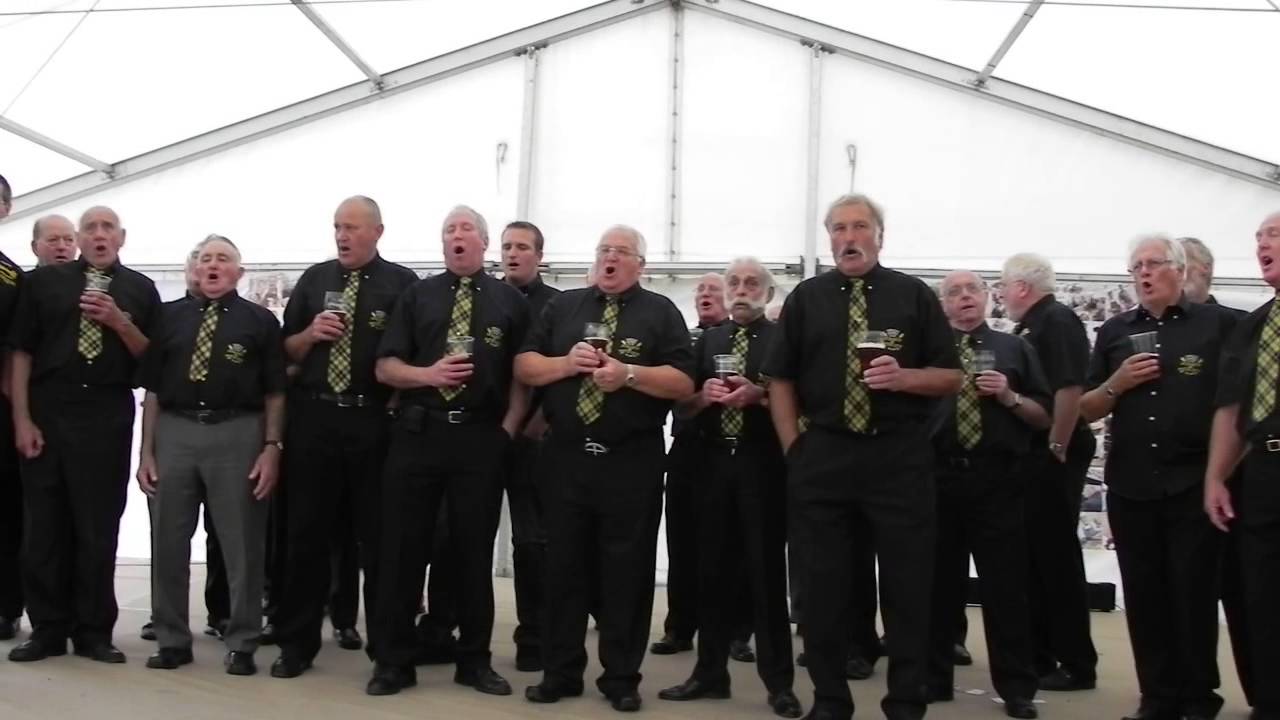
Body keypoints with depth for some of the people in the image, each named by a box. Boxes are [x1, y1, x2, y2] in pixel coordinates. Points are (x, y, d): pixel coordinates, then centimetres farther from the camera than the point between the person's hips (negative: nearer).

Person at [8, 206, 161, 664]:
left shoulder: (140, 290, 8)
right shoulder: (43, 281, 7)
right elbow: (22, 353, 3)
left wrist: (119, 322, -11)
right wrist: (22, 419, -5)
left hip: (108, 417, 0)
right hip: (47, 414, 0)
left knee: (99, 528, 3)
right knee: (43, 527, 5)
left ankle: (94, 631, 13)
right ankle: (47, 629, 15)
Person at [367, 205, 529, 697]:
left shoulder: (510, 301, 7)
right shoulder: (417, 295, 9)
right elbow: (385, 367, 5)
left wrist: (508, 429, -4)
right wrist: (428, 374, -12)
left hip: (482, 438, 0)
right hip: (417, 434, 1)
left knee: (475, 551, 8)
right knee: (402, 548, 4)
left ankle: (475, 661, 20)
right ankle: (394, 661, 15)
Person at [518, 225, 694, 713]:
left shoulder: (660, 312, 3)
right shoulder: (562, 306, 13)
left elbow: (684, 382, -5)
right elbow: (523, 366, 8)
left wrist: (628, 373, -19)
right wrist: (566, 363, -10)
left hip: (633, 460, -2)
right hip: (567, 456, 3)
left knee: (627, 572, 4)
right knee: (564, 566, 7)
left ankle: (621, 679, 15)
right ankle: (560, 672, 18)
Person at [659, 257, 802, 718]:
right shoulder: (708, 341, 13)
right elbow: (682, 407, 11)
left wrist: (758, 395, -20)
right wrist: (704, 395, -9)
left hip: (763, 464, -4)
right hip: (715, 462, 4)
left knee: (766, 570, -1)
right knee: (713, 568, 9)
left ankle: (779, 682, 8)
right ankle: (710, 672, 20)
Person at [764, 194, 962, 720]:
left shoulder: (914, 296, 5)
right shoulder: (805, 298, 8)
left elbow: (951, 377, 3)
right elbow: (780, 380, 9)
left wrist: (904, 376, -16)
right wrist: (794, 448, 1)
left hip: (900, 458, -1)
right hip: (822, 458, 1)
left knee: (908, 585, 4)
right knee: (823, 585, 7)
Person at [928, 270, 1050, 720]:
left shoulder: (1013, 348, 10)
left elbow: (1045, 418, 7)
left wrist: (1009, 397, -8)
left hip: (997, 479, -1)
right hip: (939, 476, 1)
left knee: (1005, 585, 1)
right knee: (939, 582, 9)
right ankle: (935, 678, 21)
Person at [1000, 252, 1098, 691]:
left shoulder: (1058, 322, -13)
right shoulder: (1030, 328, 17)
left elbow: (1070, 389, -23)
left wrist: (1057, 447, -20)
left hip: (1052, 458, -10)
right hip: (1030, 456, 10)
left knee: (1057, 558, -4)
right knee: (1032, 556, 13)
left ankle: (1077, 666, 4)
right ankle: (1038, 655, 22)